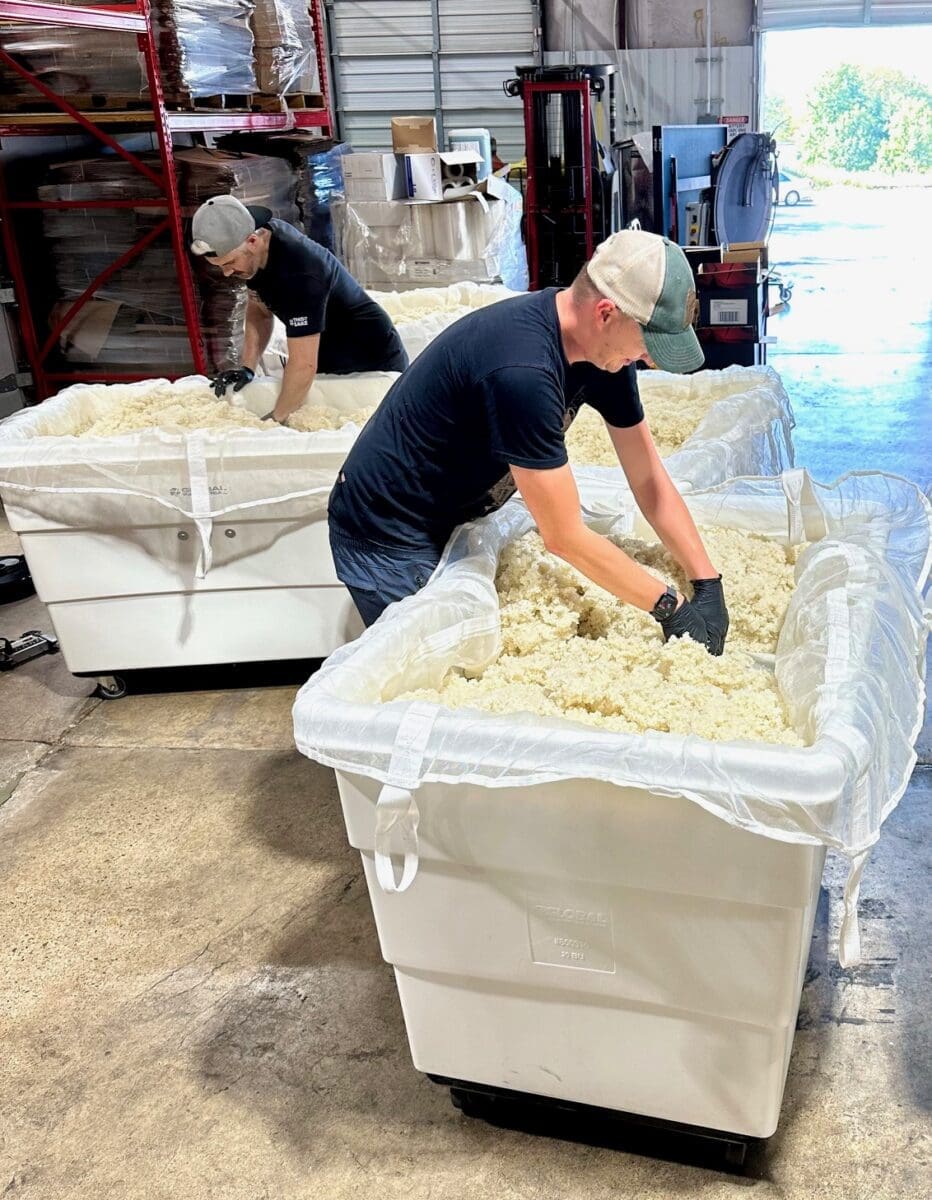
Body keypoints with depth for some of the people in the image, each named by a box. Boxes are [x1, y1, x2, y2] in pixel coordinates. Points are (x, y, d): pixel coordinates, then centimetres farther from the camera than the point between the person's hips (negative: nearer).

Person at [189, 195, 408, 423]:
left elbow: (304, 365, -32)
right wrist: (247, 366, -5)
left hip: (375, 366, -7)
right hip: (329, 362, 7)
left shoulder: (298, 273, -34)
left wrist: (275, 419, -23)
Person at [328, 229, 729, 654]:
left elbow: (650, 480, -2)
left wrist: (708, 584, -10)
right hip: (388, 541, -8)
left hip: (451, 519, 8)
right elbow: (565, 537, -29)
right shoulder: (522, 369, -34)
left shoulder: (605, 348, -7)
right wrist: (670, 607, -20)